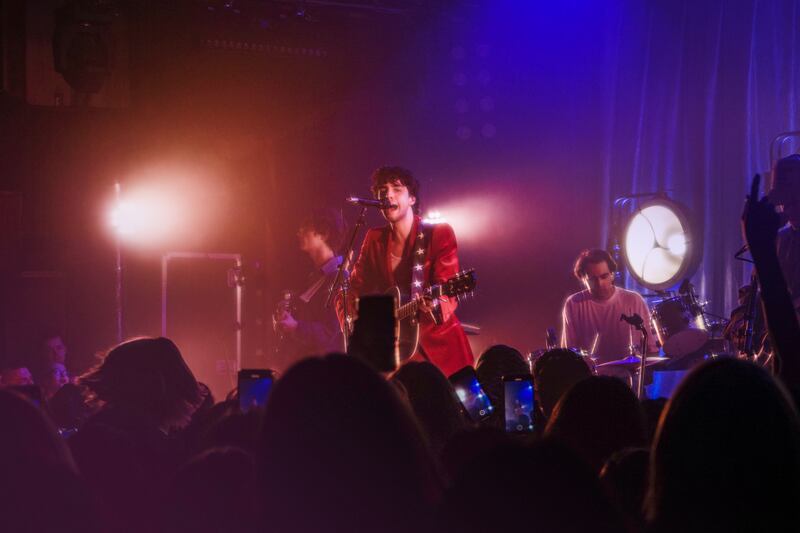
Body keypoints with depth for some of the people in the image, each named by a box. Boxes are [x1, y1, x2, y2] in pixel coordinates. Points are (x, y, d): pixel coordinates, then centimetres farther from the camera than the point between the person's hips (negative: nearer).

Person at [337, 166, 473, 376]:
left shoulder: (440, 234, -4)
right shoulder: (375, 239, 8)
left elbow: (447, 292, -13)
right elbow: (352, 290, 13)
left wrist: (435, 306, -35)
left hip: (437, 343, -3)